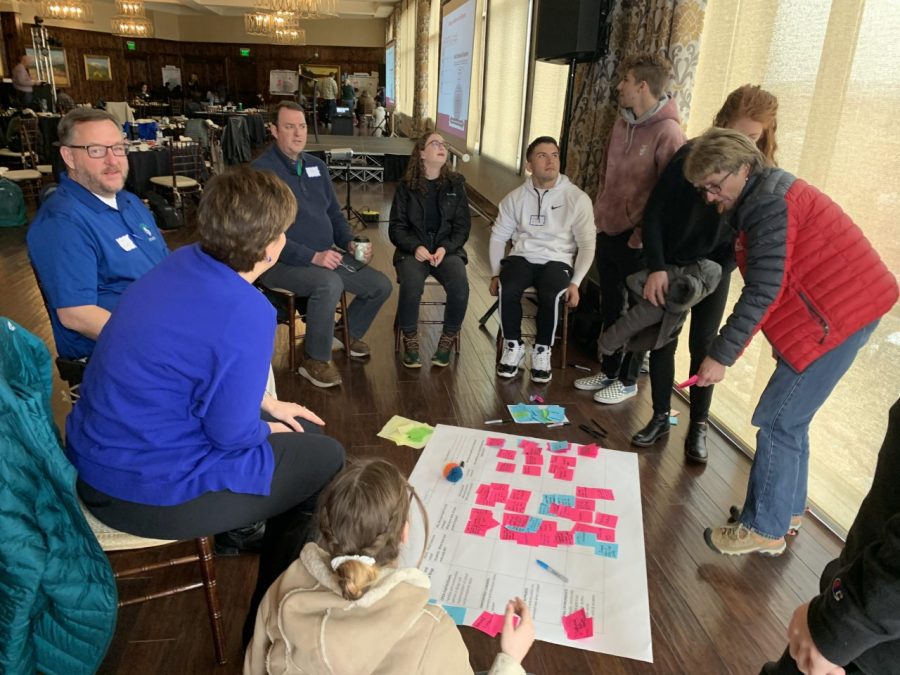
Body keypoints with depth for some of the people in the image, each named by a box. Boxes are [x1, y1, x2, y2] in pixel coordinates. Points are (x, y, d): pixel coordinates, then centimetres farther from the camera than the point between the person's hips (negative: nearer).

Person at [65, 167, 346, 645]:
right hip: (149, 490, -8)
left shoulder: (184, 262, -3)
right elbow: (233, 433, -23)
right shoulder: (247, 315, -30)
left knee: (303, 430, 18)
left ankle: (244, 532, 40)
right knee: (326, 460, 5)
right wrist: (266, 427, -2)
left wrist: (268, 404, 12)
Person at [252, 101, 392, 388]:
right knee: (329, 284, -36)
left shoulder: (317, 165, 12)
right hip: (282, 262, -7)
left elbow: (334, 213, 18)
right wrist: (312, 257, -26)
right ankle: (315, 360, -14)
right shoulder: (262, 170, -12)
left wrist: (349, 243, -2)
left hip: (324, 256, 8)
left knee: (381, 286, 0)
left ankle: (348, 334, 26)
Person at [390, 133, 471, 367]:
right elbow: (396, 227, 2)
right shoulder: (407, 186, 3)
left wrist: (445, 248, -13)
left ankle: (448, 339, -4)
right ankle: (410, 340, -7)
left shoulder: (456, 183, 7)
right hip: (413, 250, -1)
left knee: (460, 286, -29)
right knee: (411, 286, -33)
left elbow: (462, 225, 5)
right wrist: (415, 247, -17)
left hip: (447, 249, 1)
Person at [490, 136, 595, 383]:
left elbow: (587, 245, -2)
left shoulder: (577, 198, -3)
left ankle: (542, 350, -7)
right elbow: (498, 236, 12)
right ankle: (513, 346, -6)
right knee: (507, 290, -30)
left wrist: (575, 282, -12)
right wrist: (495, 273, 2)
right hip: (522, 257, 2)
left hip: (557, 261, -2)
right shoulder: (516, 197, 5)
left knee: (550, 296, -33)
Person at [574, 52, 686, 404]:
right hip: (607, 231, 8)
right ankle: (608, 371, 33)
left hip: (637, 240, -8)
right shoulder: (622, 124, 8)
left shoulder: (668, 133, -17)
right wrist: (600, 213, 12)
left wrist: (643, 234, -16)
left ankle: (628, 381, 22)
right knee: (609, 306, 17)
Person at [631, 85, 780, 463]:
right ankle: (661, 418, 19)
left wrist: (716, 270, -17)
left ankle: (698, 427, 16)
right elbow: (654, 213, -13)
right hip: (670, 266, 0)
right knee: (662, 342, 3)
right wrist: (656, 268, -21)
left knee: (703, 347, 4)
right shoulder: (691, 156, -14)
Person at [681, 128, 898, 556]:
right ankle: (786, 508, 31)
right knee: (790, 417, 17)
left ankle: (764, 529, 5)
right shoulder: (760, 198, 14)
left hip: (839, 315, -10)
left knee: (779, 421, -6)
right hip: (845, 309, 10)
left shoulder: (769, 203, -18)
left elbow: (763, 290, -24)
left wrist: (721, 356, -22)